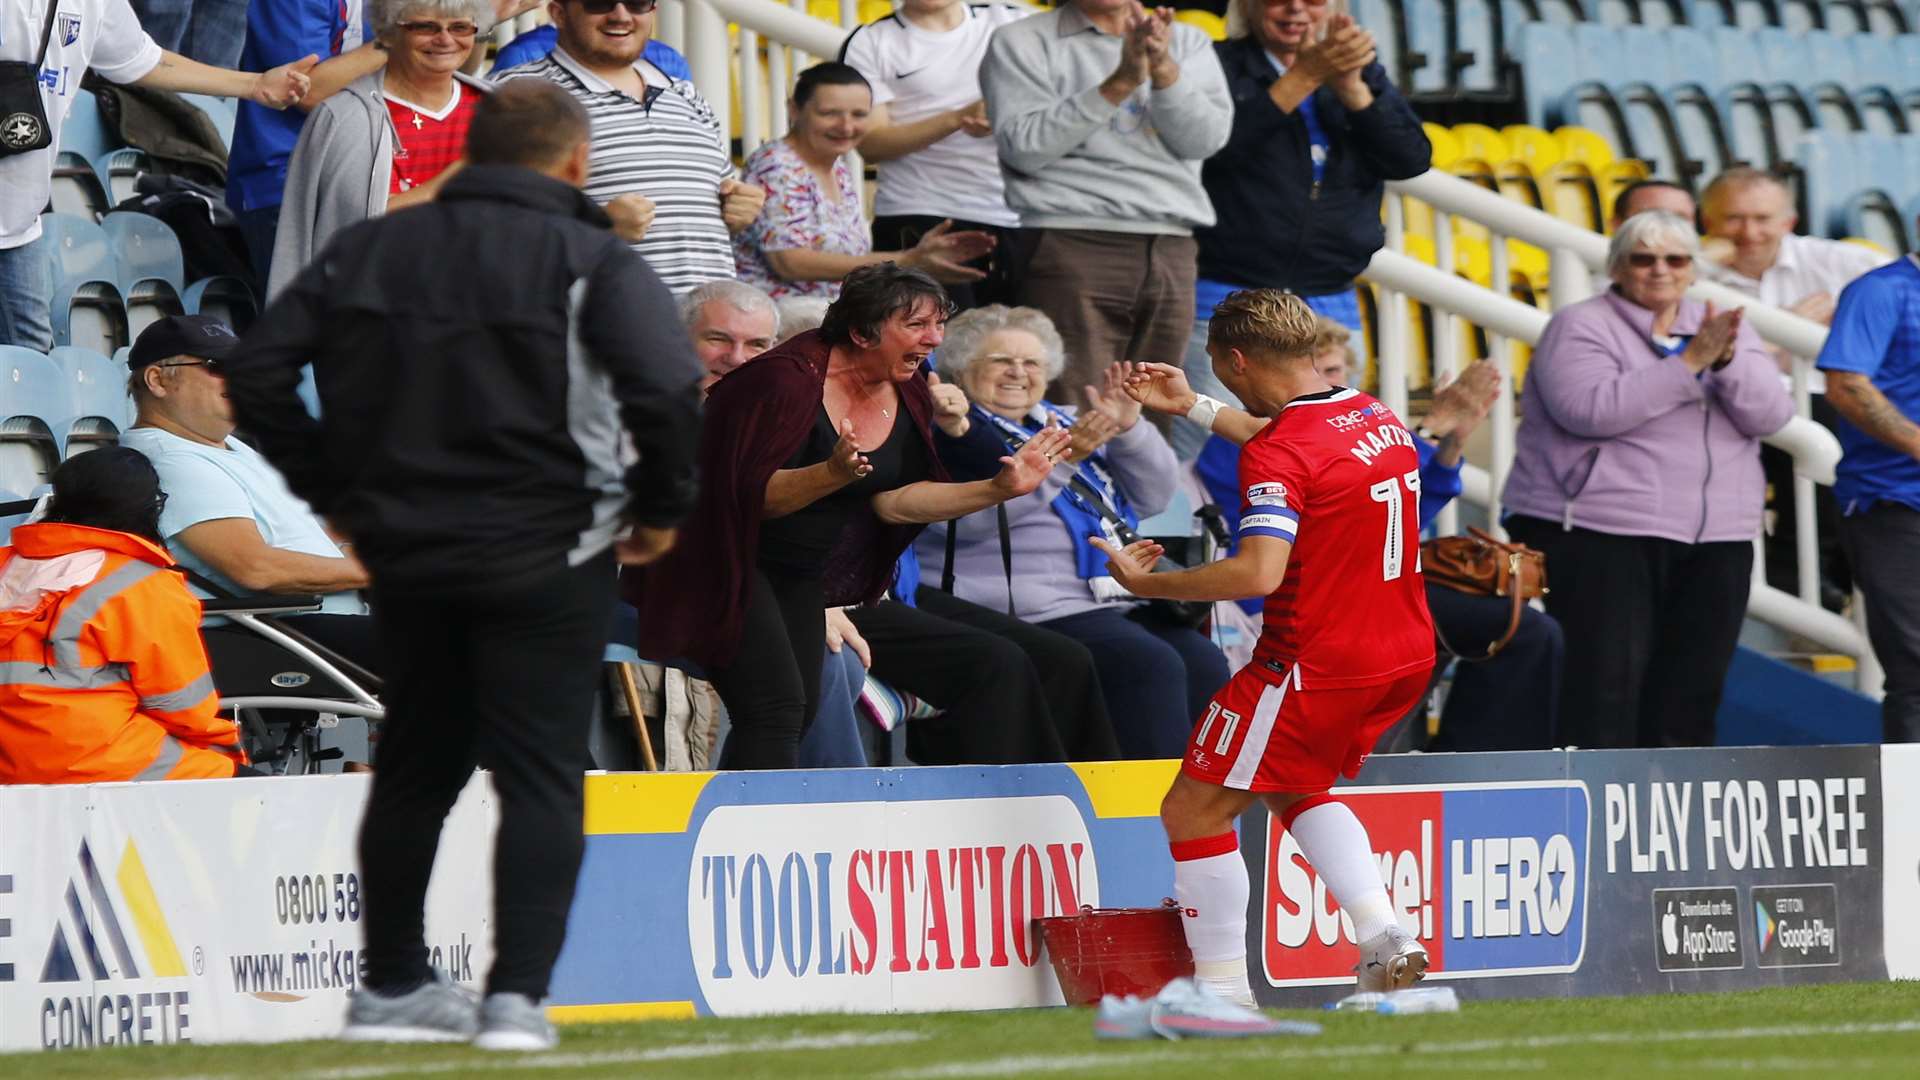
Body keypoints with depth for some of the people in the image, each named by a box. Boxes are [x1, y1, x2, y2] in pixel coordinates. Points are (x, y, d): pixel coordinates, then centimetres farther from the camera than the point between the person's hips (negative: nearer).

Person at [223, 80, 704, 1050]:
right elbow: (668, 386, -21)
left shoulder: (369, 251, 7)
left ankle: (389, 985, 27)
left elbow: (257, 373, 4)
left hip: (404, 556, 5)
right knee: (540, 776, 0)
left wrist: (333, 492, 11)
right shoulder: (590, 261, -7)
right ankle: (516, 996, -10)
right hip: (543, 558, -5)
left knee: (414, 769, 18)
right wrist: (660, 507, -6)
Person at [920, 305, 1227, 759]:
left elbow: (1152, 496, 20)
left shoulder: (1060, 421, 25)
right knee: (1152, 667, -27)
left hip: (1121, 601, 8)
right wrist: (1054, 459, -26)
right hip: (1040, 613, -8)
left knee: (1205, 666, -14)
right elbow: (968, 515, -18)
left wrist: (1130, 429, 2)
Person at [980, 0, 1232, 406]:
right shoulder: (1021, 44, 7)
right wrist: (1119, 84, -11)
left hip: (1171, 249, 4)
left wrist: (1164, 70, -13)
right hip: (1072, 247, -4)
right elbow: (1024, 147, -6)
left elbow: (1206, 138, 4)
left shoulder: (1187, 42, 17)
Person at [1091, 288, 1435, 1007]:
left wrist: (1144, 581, -18)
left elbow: (1258, 572, -29)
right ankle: (1386, 941, 13)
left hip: (1314, 665, -9)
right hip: (1405, 656, 9)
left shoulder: (1277, 454, -18)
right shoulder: (1380, 420, 9)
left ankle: (1224, 993, 1)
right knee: (1296, 790, 29)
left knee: (1193, 810, 3)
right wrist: (1193, 408, 39)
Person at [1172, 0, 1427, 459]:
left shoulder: (1363, 73, 15)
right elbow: (1216, 143, -17)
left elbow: (1411, 158, 2)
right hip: (1224, 301, -5)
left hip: (1331, 308, 5)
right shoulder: (1217, 66, 1)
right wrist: (1306, 76, -20)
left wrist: (1350, 88, -12)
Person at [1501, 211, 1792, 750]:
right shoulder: (1581, 327, 0)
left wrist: (1726, 361, -17)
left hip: (1714, 542, 5)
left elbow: (1769, 414, 3)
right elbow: (1590, 409, -17)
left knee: (1690, 693, 5)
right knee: (1604, 687, -11)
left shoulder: (1723, 329, 15)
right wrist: (1689, 362, -16)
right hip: (1598, 536, -5)